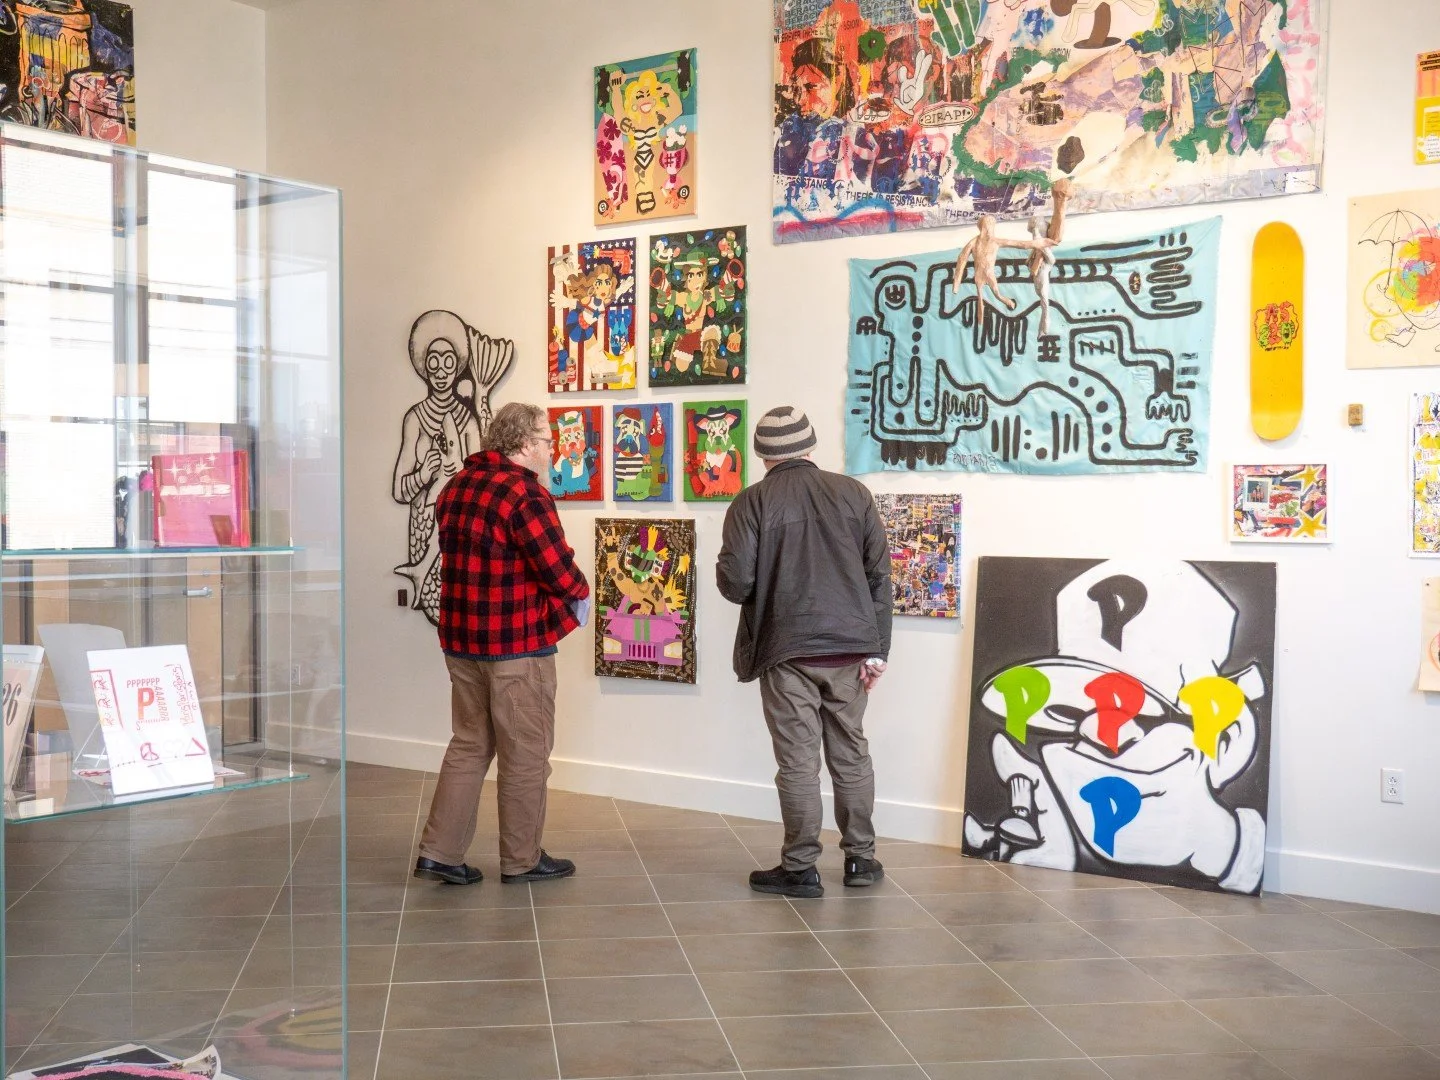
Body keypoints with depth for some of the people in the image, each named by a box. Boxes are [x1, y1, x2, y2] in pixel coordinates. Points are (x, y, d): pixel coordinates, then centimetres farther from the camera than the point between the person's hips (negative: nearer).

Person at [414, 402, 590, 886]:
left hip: (461, 641, 8)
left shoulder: (455, 487, 9)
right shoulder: (524, 492, -17)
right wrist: (580, 593, 3)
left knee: (468, 745, 16)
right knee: (525, 755, 5)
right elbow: (560, 570, -20)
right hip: (518, 646, -8)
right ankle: (522, 860, 16)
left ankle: (439, 851, 15)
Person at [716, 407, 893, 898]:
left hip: (787, 648, -3)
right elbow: (880, 574, 2)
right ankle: (860, 857, 23)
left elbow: (734, 582, -11)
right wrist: (877, 649, 5)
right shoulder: (854, 492, 4)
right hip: (850, 645, 3)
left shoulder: (753, 502, -5)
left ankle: (800, 868, 9)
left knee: (798, 761, 2)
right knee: (851, 754, 14)